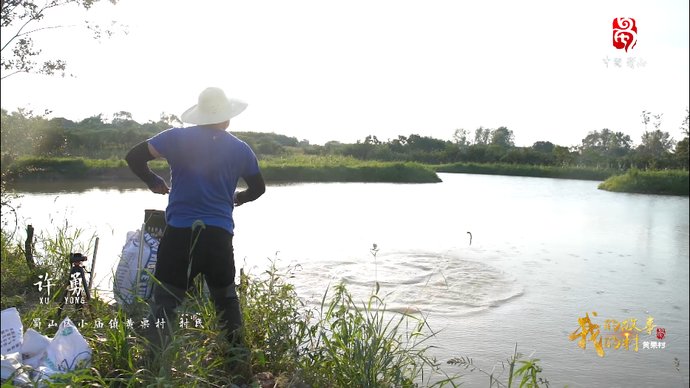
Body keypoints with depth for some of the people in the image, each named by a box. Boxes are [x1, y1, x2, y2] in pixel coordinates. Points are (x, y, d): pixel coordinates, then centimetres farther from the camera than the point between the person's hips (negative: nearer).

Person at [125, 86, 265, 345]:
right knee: (225, 297, 20)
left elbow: (133, 157, 1)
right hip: (220, 235, 3)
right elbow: (258, 188, 18)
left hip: (180, 232, -2)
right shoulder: (240, 149, 7)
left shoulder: (177, 138, 1)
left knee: (165, 300, 2)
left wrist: (153, 183, 18)